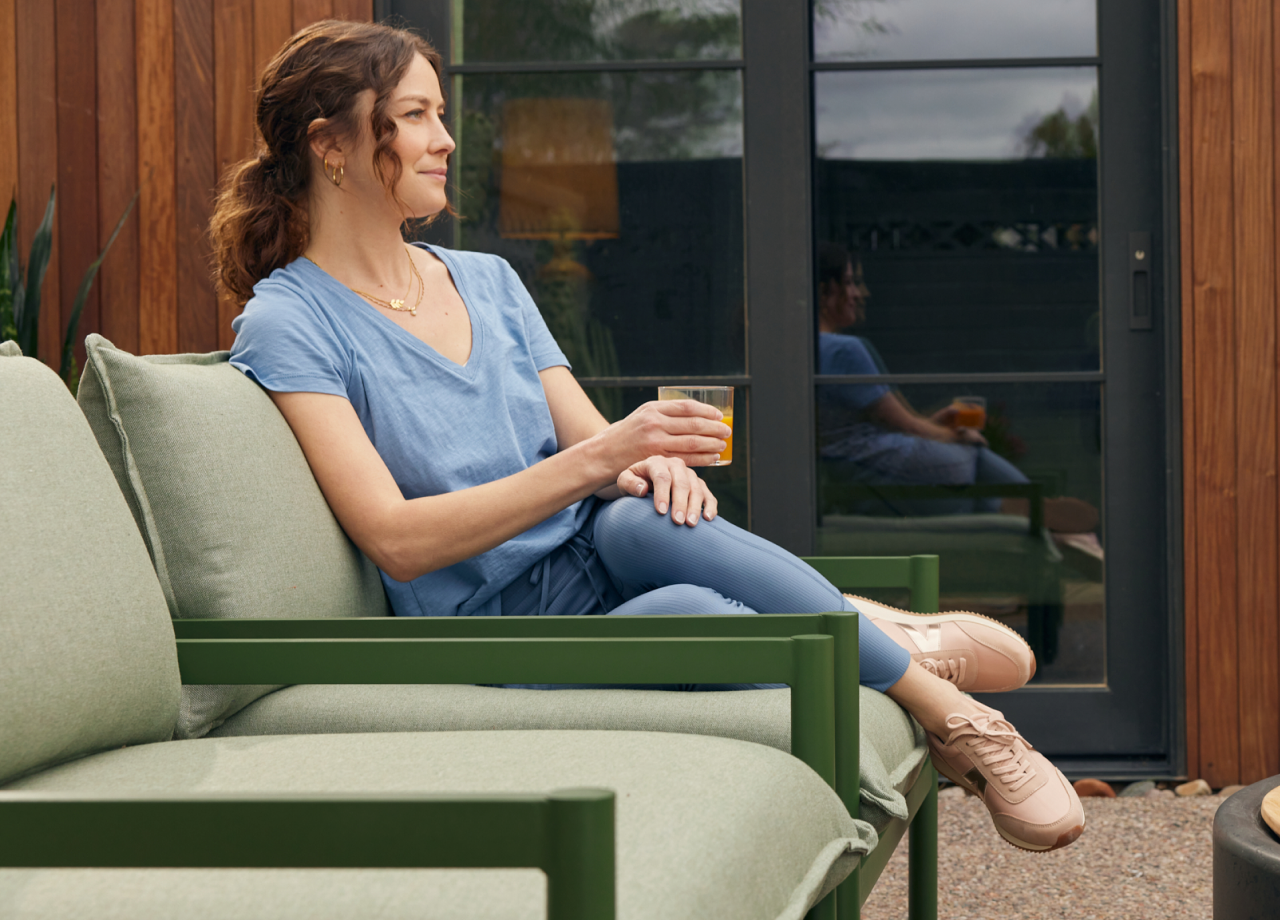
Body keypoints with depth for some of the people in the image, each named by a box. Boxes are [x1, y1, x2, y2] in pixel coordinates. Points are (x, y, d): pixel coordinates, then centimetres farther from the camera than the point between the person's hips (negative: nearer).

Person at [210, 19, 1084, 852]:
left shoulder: (487, 281, 15)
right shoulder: (289, 326, -6)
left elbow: (590, 440, 11)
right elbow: (396, 541, -17)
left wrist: (646, 462, -16)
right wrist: (598, 458, -25)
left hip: (595, 562, 5)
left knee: (651, 521, -32)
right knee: (689, 611, -35)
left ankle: (894, 640, -19)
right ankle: (945, 710, -22)